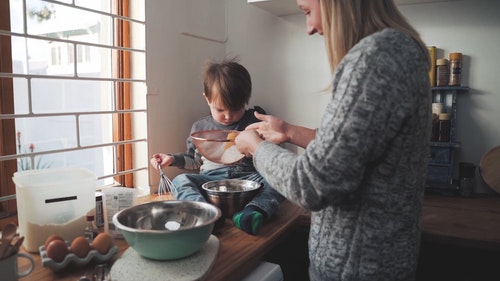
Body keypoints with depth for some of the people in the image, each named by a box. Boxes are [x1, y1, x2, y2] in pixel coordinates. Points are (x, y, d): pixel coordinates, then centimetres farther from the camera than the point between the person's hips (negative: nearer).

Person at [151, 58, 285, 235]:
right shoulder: (200, 127, 17)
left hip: (246, 177, -1)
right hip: (210, 179, 2)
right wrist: (172, 159, 8)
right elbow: (194, 161, 24)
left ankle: (254, 211, -55)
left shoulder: (254, 122, 11)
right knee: (180, 181, -25)